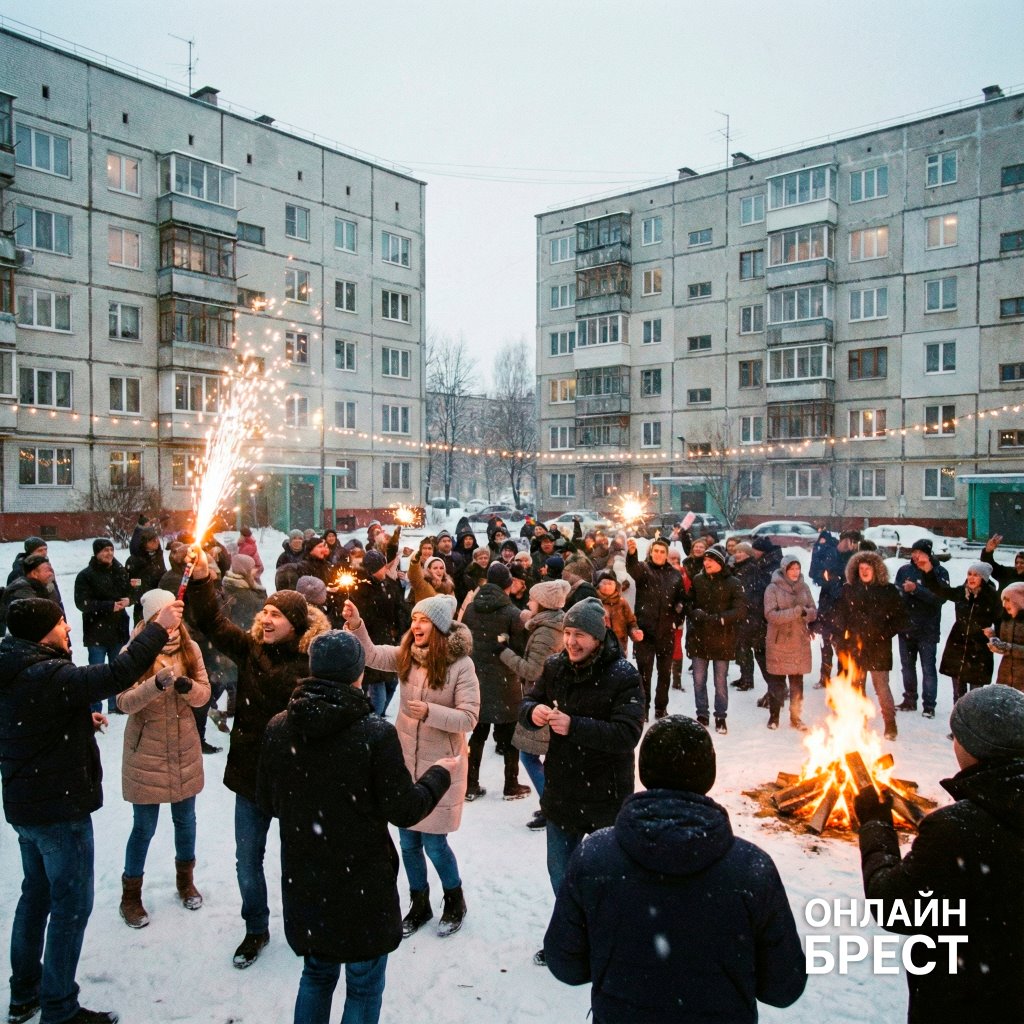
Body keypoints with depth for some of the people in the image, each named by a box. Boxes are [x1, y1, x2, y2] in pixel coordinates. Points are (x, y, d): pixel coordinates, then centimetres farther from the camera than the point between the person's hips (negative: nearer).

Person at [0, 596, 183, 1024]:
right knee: (71, 905, 4)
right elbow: (117, 675, -38)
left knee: (36, 894, 23)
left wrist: (82, 718, 11)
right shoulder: (49, 676, -27)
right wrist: (158, 629, -30)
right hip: (61, 809, -10)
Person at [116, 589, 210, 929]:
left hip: (184, 750, 3)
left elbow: (204, 694, -6)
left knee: (185, 819, 18)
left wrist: (187, 686, -28)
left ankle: (185, 880, 40)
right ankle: (130, 896, 28)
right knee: (144, 827, 7)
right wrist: (157, 683, -37)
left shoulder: (190, 648, -4)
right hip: (147, 752, -3)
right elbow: (123, 702, -21)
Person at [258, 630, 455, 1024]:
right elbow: (405, 811, -16)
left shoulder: (278, 728, -8)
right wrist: (439, 774, 2)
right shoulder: (376, 733, -22)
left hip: (303, 884, 5)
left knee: (316, 974, 26)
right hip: (363, 885, -4)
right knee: (364, 986, 15)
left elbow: (267, 803, 3)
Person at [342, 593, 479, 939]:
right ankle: (419, 904, 38)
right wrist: (356, 626, -29)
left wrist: (430, 712, -31)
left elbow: (469, 718, -18)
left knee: (434, 843, 4)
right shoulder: (405, 654, -2)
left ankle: (455, 900, 33)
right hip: (405, 761, 5)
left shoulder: (461, 664, -17)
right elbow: (371, 655, -13)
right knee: (408, 840, 15)